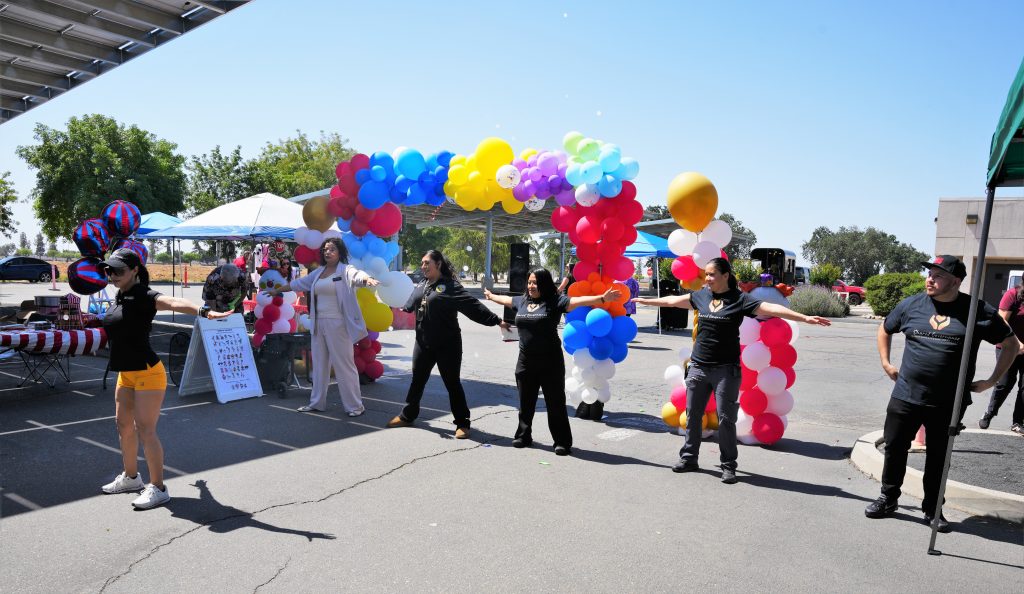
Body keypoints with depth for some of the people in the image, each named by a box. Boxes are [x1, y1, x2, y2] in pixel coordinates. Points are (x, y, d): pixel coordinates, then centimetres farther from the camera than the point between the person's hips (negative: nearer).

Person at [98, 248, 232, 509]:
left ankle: (158, 488, 0)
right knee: (124, 425, 19)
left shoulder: (143, 297, -18)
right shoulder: (119, 298, 8)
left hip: (147, 372, -9)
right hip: (126, 373, 9)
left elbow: (173, 302, -40)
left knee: (145, 430, -8)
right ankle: (130, 477, 36)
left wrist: (204, 311, -56)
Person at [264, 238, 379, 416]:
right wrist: (277, 290, 35)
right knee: (319, 364, 14)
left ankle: (355, 405, 5)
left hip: (337, 324, -7)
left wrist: (368, 279, -53)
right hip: (319, 323, 7)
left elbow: (357, 275, -30)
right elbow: (298, 283, 27)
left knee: (344, 364, -4)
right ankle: (317, 402, 25)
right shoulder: (318, 272, 14)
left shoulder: (345, 270, -8)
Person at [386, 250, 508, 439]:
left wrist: (496, 320, -27)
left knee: (452, 383, 3)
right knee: (417, 380, 18)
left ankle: (462, 423, 15)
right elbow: (411, 304, 23)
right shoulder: (421, 285, 6)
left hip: (447, 345, -6)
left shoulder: (450, 286, -14)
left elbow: (473, 305, -21)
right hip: (423, 343, 6)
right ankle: (407, 416, 35)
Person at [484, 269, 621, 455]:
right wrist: (490, 296, 47)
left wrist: (602, 298, -35)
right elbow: (504, 299, 30)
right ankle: (523, 436, 32)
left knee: (556, 403, 2)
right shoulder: (521, 301, 10)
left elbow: (579, 300, -21)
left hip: (550, 362, -5)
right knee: (525, 402, 16)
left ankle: (562, 442, 11)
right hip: (525, 361, 5)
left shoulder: (555, 301, -8)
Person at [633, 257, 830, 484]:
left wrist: (805, 318, -28)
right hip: (698, 366, 5)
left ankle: (728, 466, 13)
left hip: (726, 369, -4)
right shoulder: (701, 295, 6)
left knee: (726, 419, 0)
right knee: (692, 415, 11)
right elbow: (672, 300, 20)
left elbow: (771, 308, -18)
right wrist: (645, 301, 30)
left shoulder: (739, 299, -8)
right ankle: (689, 458, 25)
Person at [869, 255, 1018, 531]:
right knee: (894, 447, 7)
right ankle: (888, 498, 24)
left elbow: (1010, 344, 8)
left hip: (948, 403, -1)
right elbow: (884, 330, 19)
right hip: (906, 395, 2)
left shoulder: (978, 311, -3)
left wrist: (992, 380, 3)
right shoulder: (910, 305, 2)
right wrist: (886, 363, 11)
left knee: (938, 456, 10)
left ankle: (932, 509, 25)